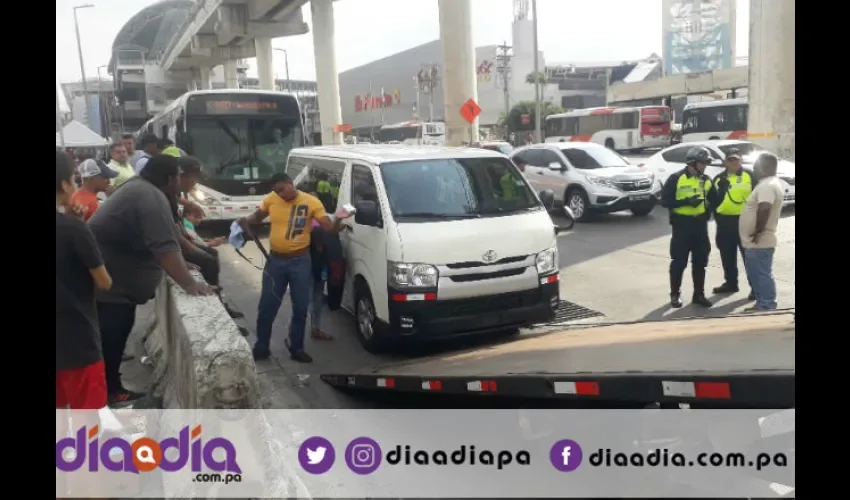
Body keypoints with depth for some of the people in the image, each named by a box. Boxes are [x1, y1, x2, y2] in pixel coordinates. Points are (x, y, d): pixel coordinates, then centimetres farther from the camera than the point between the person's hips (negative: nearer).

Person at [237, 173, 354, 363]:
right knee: (267, 306, 9)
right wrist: (246, 220, -4)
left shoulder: (311, 202, -10)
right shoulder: (270, 199, -2)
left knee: (300, 308, 7)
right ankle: (261, 346, 26)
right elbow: (258, 216, 17)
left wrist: (338, 219, -34)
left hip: (300, 261, -2)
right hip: (275, 260, 2)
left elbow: (330, 228, -12)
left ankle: (296, 348, 23)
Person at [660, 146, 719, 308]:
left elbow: (714, 201, 18)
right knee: (679, 262, 0)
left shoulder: (706, 180, 9)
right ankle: (675, 294, 12)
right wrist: (685, 202, -21)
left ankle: (699, 294, 19)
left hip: (700, 225, 5)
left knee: (700, 262, 9)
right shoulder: (676, 178, -7)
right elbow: (665, 201, -11)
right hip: (682, 225, -5)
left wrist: (707, 212, 0)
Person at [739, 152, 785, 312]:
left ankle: (766, 307, 1)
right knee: (758, 275, 17)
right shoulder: (772, 183, 17)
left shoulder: (767, 185, -18)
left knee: (762, 275, -5)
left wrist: (758, 232, -24)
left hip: (759, 242, -11)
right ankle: (762, 305, 25)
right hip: (758, 242, 11)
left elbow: (764, 209, -32)